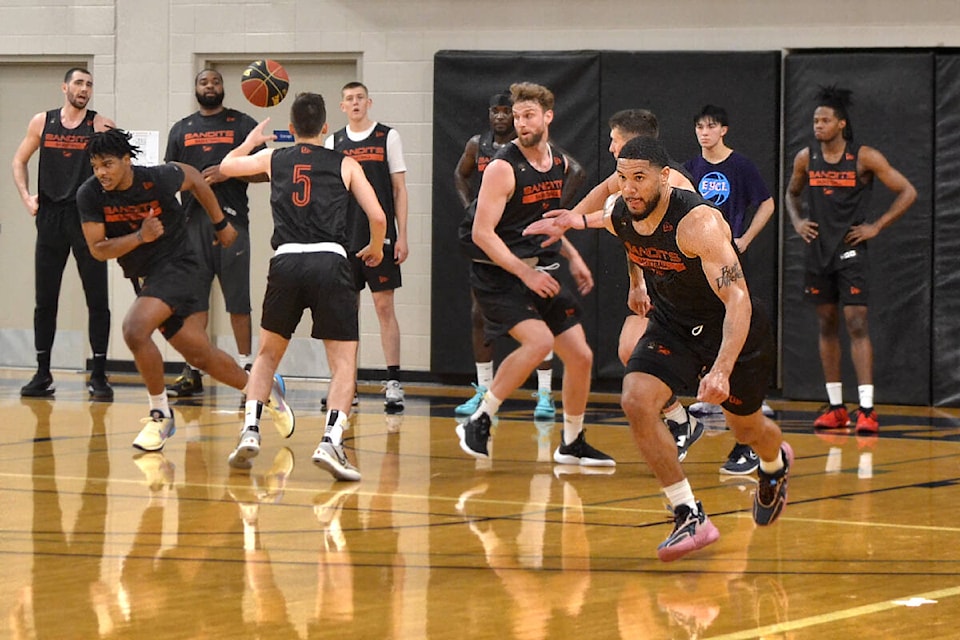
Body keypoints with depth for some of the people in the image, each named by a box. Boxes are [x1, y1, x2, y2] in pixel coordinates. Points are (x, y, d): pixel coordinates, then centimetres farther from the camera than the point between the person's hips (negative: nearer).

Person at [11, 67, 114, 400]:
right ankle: (43, 375, 13)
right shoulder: (42, 122, 6)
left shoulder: (100, 125, 0)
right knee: (45, 300, 5)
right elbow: (19, 160, 15)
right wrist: (26, 196, 2)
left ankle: (99, 376, 2)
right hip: (51, 216, 2)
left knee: (97, 300, -3)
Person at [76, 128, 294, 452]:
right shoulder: (89, 194, -12)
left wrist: (221, 224, 12)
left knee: (135, 329, -27)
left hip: (175, 265, -5)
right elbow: (98, 249, -10)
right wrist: (140, 237, -26)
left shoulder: (157, 179, -19)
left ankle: (161, 415, -11)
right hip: (142, 276, 5)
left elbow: (193, 178, 2)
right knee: (201, 355, 10)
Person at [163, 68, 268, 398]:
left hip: (232, 219, -3)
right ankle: (192, 373, 3)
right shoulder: (181, 129, 16)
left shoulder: (242, 124, 6)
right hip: (193, 219, 3)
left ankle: (246, 368, 7)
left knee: (238, 300, -1)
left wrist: (228, 172, -11)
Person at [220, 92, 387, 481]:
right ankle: (331, 441, -18)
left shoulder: (273, 159, 18)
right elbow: (378, 217, 6)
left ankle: (250, 433, 6)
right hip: (330, 262, -2)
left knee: (267, 354, 21)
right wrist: (375, 249, 27)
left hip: (287, 261, 2)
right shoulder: (344, 165, 13)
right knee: (344, 364, 3)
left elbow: (226, 166, 36)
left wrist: (251, 141, 55)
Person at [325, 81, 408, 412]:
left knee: (384, 306, -5)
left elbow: (399, 189, 2)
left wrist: (401, 235, -4)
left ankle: (393, 382, -5)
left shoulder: (388, 137, 3)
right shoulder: (333, 143, 10)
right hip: (343, 237, 3)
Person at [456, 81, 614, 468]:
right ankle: (479, 422, -16)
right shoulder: (503, 167, -16)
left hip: (540, 273, 7)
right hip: (498, 275, -7)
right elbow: (482, 233, -19)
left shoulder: (559, 162, 7)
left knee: (580, 356, 6)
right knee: (539, 341, -28)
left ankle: (572, 444, 23)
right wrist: (525, 274, -23)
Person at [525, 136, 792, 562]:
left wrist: (722, 370, -52)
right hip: (671, 324, 5)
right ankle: (690, 517, -14)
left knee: (747, 428, 17)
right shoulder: (619, 214, -14)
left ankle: (776, 464, 57)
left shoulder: (698, 223, -34)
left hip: (732, 330, -5)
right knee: (636, 402, -22)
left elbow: (737, 301, -41)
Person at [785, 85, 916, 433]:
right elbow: (791, 193, 24)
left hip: (850, 251, -5)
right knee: (827, 326, 9)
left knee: (857, 324, -12)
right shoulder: (806, 158, 4)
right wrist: (797, 222, 6)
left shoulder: (864, 157, -8)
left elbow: (907, 192, -5)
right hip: (817, 250, 5)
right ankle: (835, 407, 15)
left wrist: (876, 227, -9)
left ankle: (866, 409, -15)